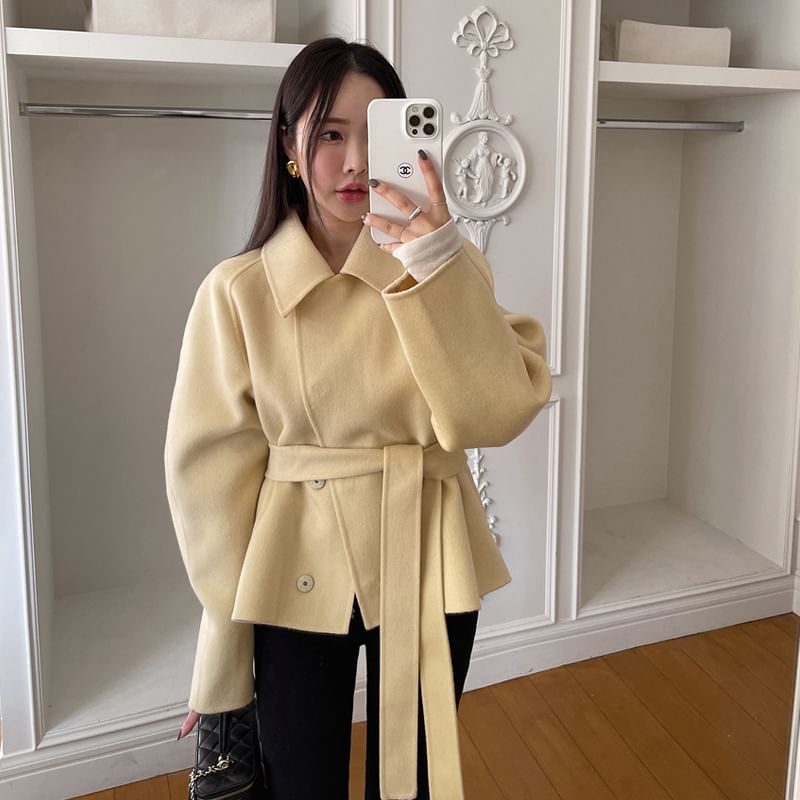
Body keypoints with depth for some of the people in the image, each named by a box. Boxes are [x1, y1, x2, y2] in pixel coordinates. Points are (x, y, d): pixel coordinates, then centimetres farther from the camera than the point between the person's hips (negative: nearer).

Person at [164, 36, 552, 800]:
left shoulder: (445, 265, -4)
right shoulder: (239, 290, -9)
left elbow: (497, 413, -16)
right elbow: (213, 470, -5)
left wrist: (439, 267, -26)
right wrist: (225, 654, -1)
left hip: (428, 567, 2)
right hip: (298, 577, -1)